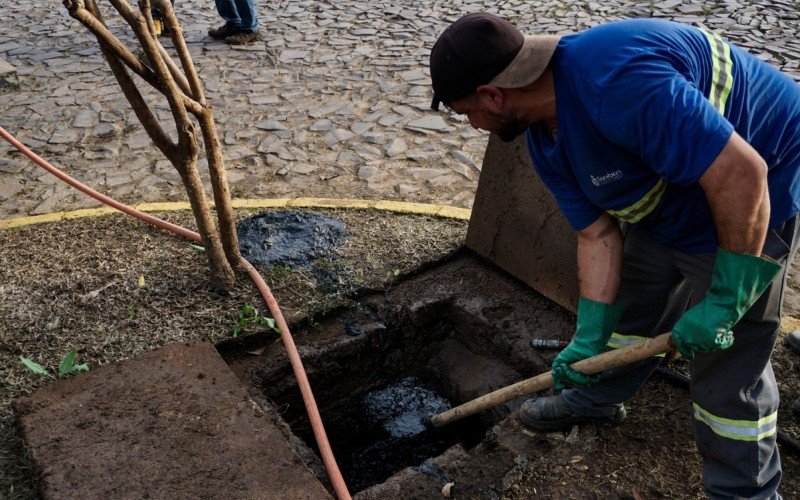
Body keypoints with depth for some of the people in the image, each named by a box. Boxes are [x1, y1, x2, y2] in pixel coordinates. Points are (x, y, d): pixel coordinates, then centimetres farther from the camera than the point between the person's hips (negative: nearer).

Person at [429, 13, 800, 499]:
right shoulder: (544, 141, -6)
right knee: (630, 304, 20)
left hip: (751, 200, -8)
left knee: (729, 365, 0)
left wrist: (723, 299, -27)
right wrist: (589, 337, -6)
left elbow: (741, 173, -36)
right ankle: (596, 398, 45)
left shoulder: (616, 82, -37)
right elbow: (598, 235, -3)